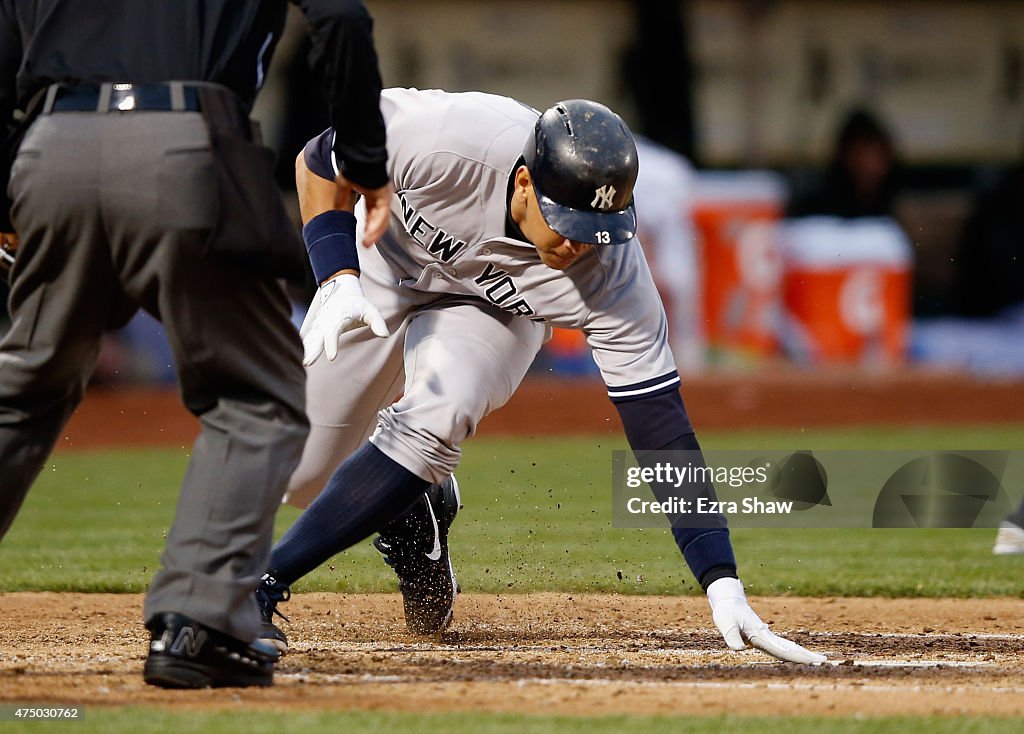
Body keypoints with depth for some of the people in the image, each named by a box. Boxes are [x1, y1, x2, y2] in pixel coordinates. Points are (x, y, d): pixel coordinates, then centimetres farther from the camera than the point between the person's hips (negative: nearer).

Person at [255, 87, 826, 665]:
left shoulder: (613, 275, -35)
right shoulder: (444, 139, -40)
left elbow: (662, 431, -31)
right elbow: (319, 161, -20)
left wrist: (723, 583, -37)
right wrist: (337, 278, -32)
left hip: (496, 311, -1)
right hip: (386, 264, 1)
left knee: (434, 419, -31)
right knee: (307, 477, 1)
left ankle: (266, 581, -18)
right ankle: (419, 506, 34)